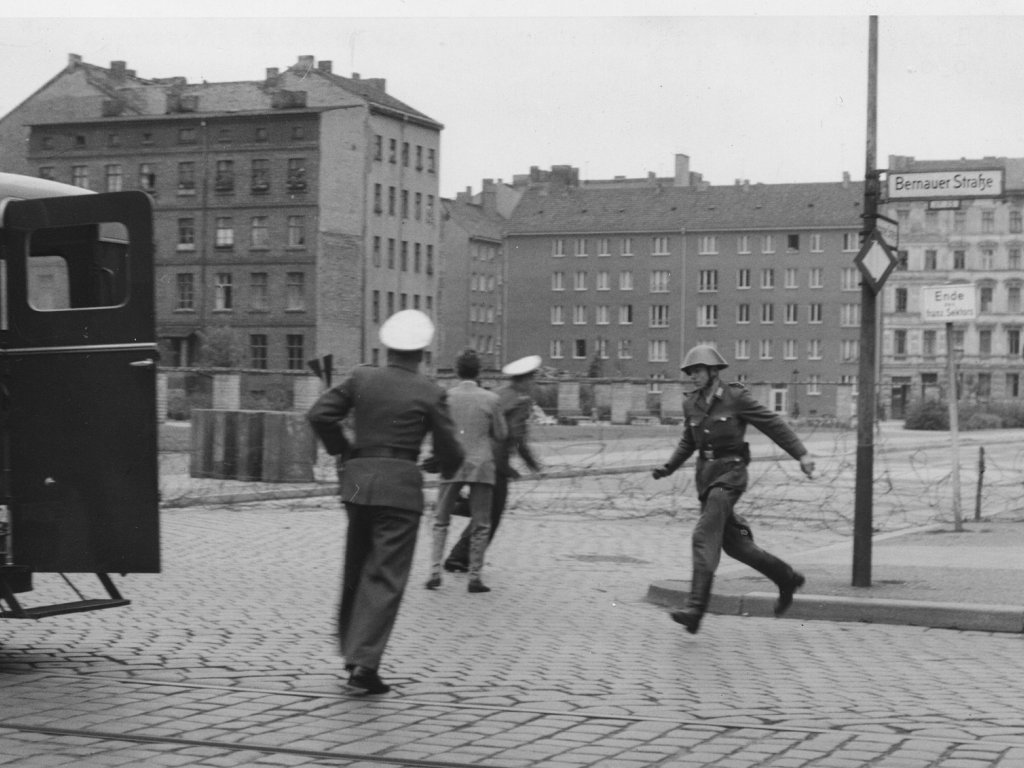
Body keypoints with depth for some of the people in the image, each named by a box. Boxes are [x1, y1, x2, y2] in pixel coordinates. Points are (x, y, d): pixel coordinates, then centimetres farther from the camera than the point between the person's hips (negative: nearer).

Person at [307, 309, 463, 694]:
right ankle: (364, 662, -11)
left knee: (357, 569, 19)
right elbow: (449, 450, 0)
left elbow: (319, 415, 0)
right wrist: (448, 468, 23)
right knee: (386, 576, -2)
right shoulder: (430, 393, -3)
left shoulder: (362, 377, 4)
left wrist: (343, 450, 15)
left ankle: (351, 648, 28)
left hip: (358, 479, 4)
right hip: (401, 486, -4)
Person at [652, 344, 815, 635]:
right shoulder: (691, 404, 9)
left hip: (730, 472, -7)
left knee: (705, 535, -20)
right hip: (706, 474, 7)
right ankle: (787, 579, 30)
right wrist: (668, 467, 9)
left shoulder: (736, 397, -8)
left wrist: (801, 454, -13)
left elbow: (773, 423, -7)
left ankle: (695, 608, -24)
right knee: (733, 542, 11)